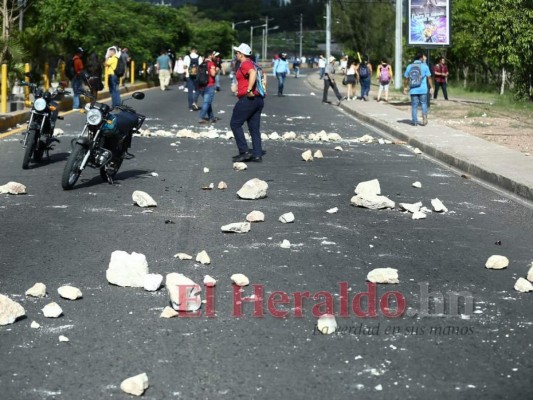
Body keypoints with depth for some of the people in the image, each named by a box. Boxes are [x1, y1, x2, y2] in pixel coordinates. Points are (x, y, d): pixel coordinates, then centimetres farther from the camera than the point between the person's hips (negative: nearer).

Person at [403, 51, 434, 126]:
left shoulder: (409, 67, 4)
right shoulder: (424, 66, -4)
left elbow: (406, 78, 8)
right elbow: (429, 78, -4)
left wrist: (405, 87, 18)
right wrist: (431, 87, 3)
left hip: (413, 90, 2)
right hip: (423, 89, -2)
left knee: (414, 105, 8)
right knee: (424, 103, 12)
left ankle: (414, 121, 7)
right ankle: (424, 118, -3)